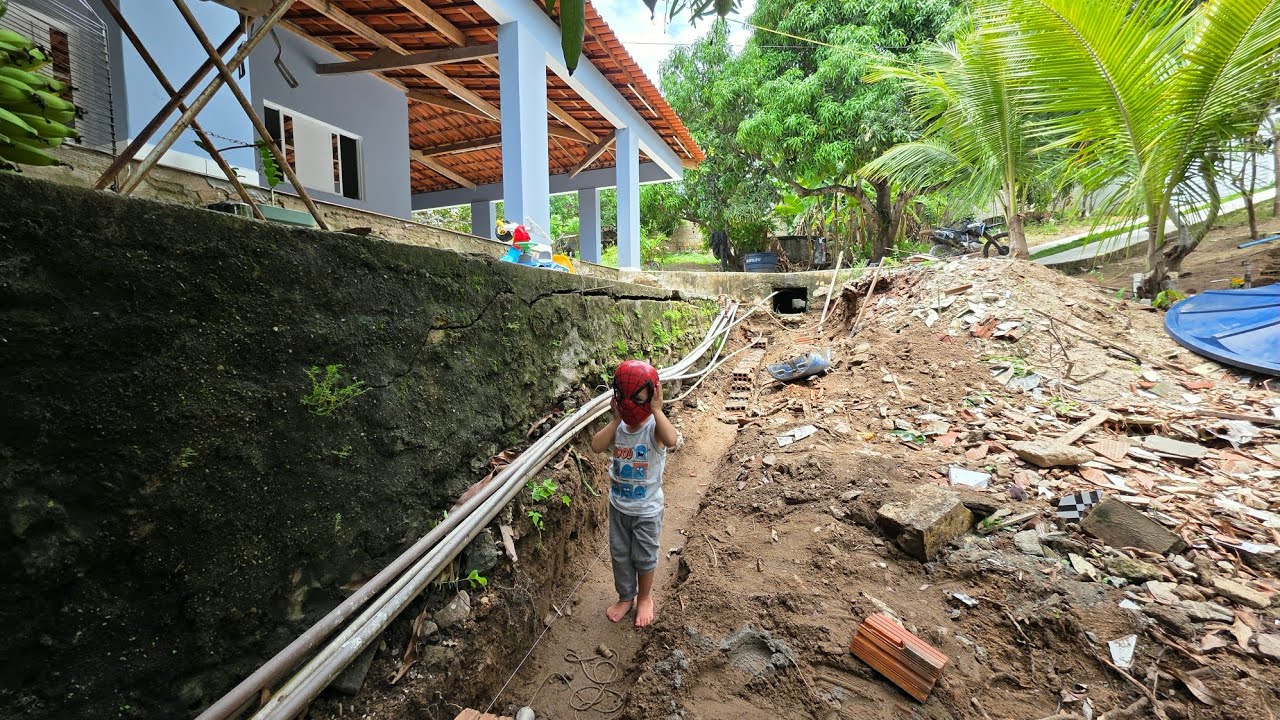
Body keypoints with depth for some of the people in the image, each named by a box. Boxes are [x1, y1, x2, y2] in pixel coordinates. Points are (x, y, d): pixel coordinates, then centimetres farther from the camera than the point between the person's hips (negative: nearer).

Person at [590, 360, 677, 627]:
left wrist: (657, 410, -41)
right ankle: (626, 597, 45)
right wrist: (616, 419, -24)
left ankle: (644, 598, 43)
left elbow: (671, 440, -47)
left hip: (647, 510, -4)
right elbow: (596, 447, -23)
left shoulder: (654, 427, -24)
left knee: (644, 557, 17)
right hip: (618, 505, 5)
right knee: (619, 555, 21)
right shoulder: (619, 426, -9)